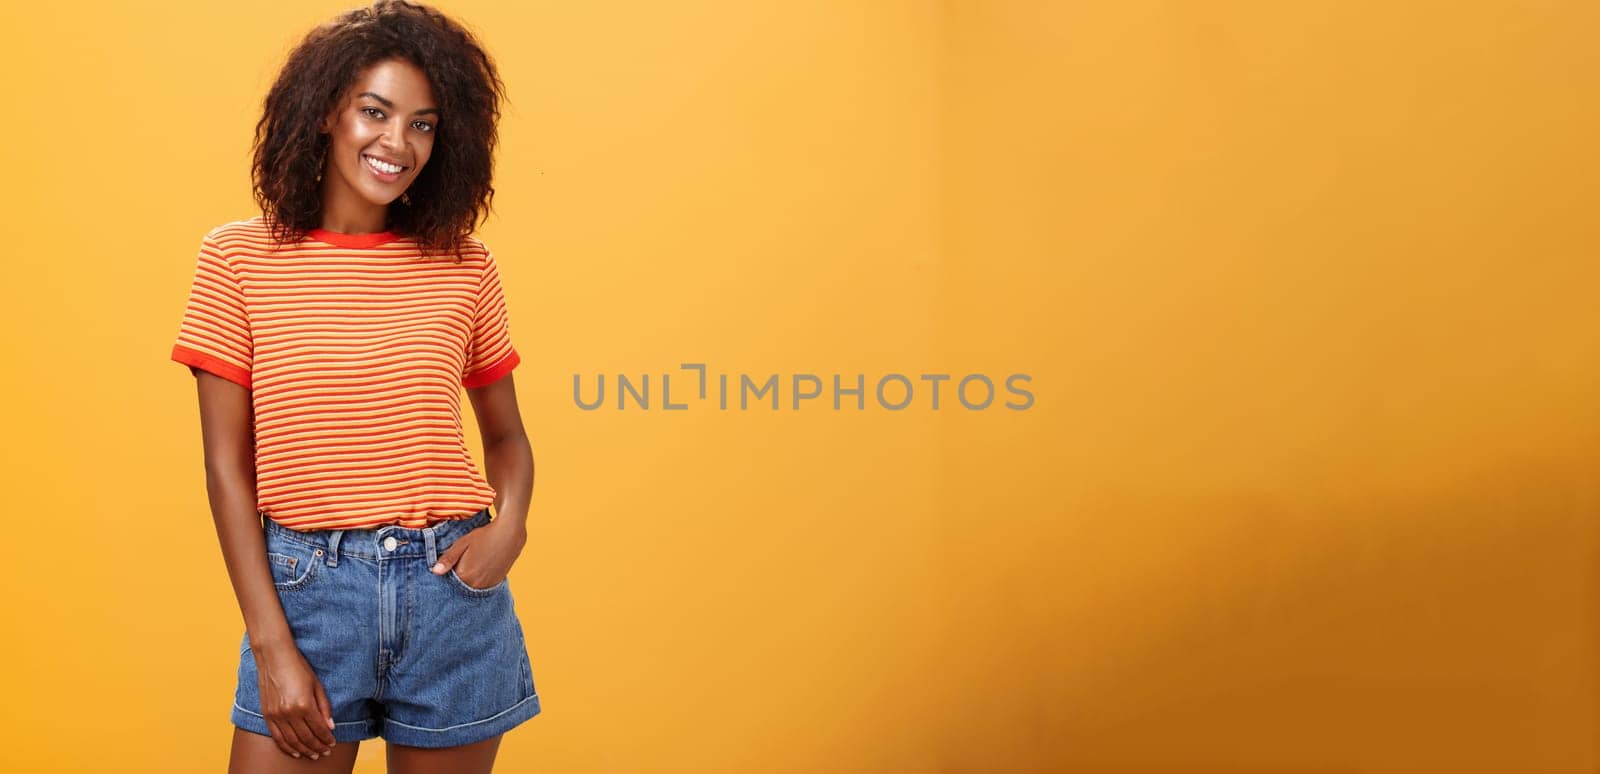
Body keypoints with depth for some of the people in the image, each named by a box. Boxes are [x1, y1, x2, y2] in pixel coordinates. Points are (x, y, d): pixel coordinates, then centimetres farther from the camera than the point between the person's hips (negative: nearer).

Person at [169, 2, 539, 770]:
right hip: (308, 588, -1)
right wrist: (271, 645, -7)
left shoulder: (463, 266, 2)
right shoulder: (238, 259, -2)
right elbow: (227, 466, -2)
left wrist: (509, 523, -7)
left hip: (451, 591, 2)